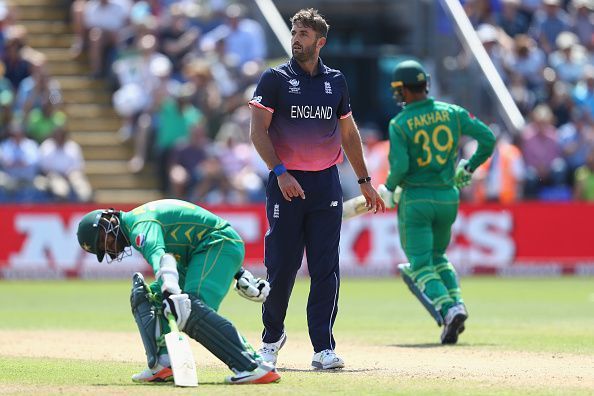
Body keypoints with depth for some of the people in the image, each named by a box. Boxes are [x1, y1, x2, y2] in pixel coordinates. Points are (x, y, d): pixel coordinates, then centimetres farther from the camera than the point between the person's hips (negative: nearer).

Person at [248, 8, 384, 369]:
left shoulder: (336, 82, 11)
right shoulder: (275, 79, 0)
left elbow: (349, 133, 20)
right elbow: (258, 130, -6)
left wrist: (365, 181, 17)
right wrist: (280, 173, -18)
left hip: (326, 183, 3)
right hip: (287, 183, -3)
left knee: (326, 269, -3)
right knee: (281, 265, -1)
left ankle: (324, 348, -2)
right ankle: (272, 336, 20)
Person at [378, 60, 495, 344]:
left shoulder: (399, 123, -10)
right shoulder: (452, 113, 1)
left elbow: (400, 165, -20)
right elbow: (488, 138, -3)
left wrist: (389, 189, 0)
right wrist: (468, 168, 12)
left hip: (414, 200, -5)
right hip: (448, 197, 5)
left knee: (420, 265, -1)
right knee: (438, 258, 24)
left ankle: (448, 310, -24)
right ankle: (456, 302, 2)